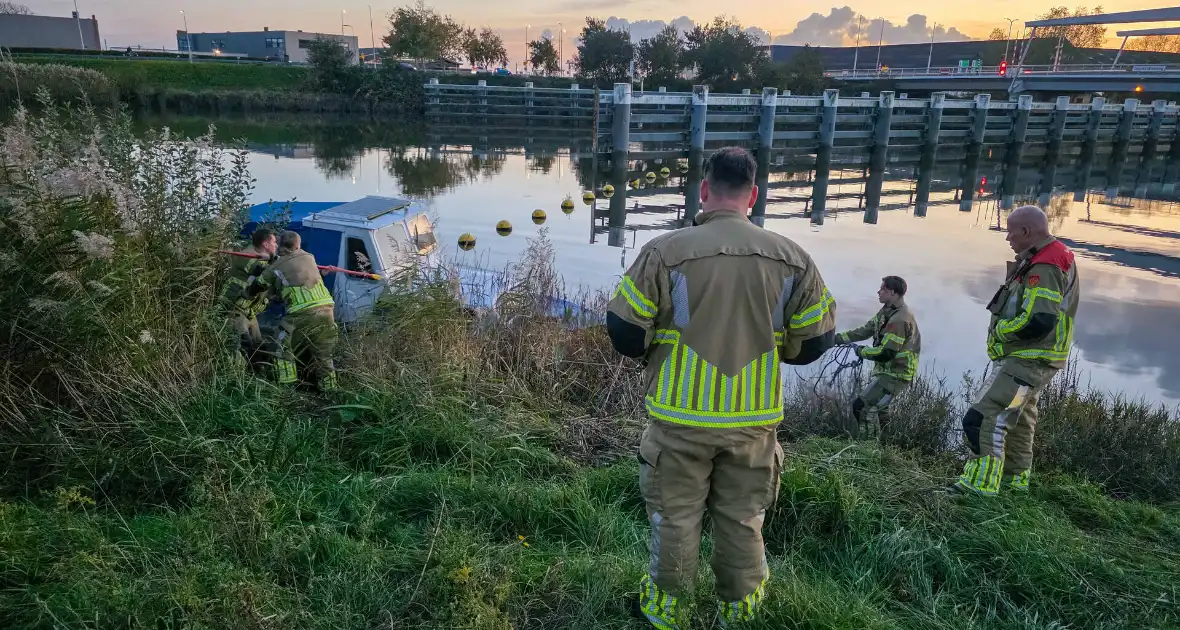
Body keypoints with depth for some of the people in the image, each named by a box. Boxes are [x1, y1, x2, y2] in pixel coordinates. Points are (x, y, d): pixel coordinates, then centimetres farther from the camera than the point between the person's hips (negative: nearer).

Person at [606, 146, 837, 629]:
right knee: (741, 518, 21)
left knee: (675, 514, 17)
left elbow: (624, 334, -11)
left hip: (682, 416, -2)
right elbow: (814, 340, 2)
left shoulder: (665, 251, -16)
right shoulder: (792, 257, -6)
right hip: (754, 418, 3)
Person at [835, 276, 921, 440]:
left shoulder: (900, 320, -25)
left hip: (895, 375, -11)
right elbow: (866, 330, 9)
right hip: (886, 370, 11)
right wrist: (837, 338, 2)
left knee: (861, 407, -15)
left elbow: (885, 353, -28)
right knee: (879, 406, 29)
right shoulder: (888, 311, 6)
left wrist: (860, 351, -13)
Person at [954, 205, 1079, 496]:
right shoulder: (1051, 257, 12)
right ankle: (1015, 477, 36)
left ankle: (982, 482, -15)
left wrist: (999, 331, -16)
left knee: (984, 417, -16)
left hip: (1028, 361, -11)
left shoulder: (1044, 268, -22)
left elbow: (1038, 321, -30)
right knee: (1018, 417, 22)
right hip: (1029, 358, 11)